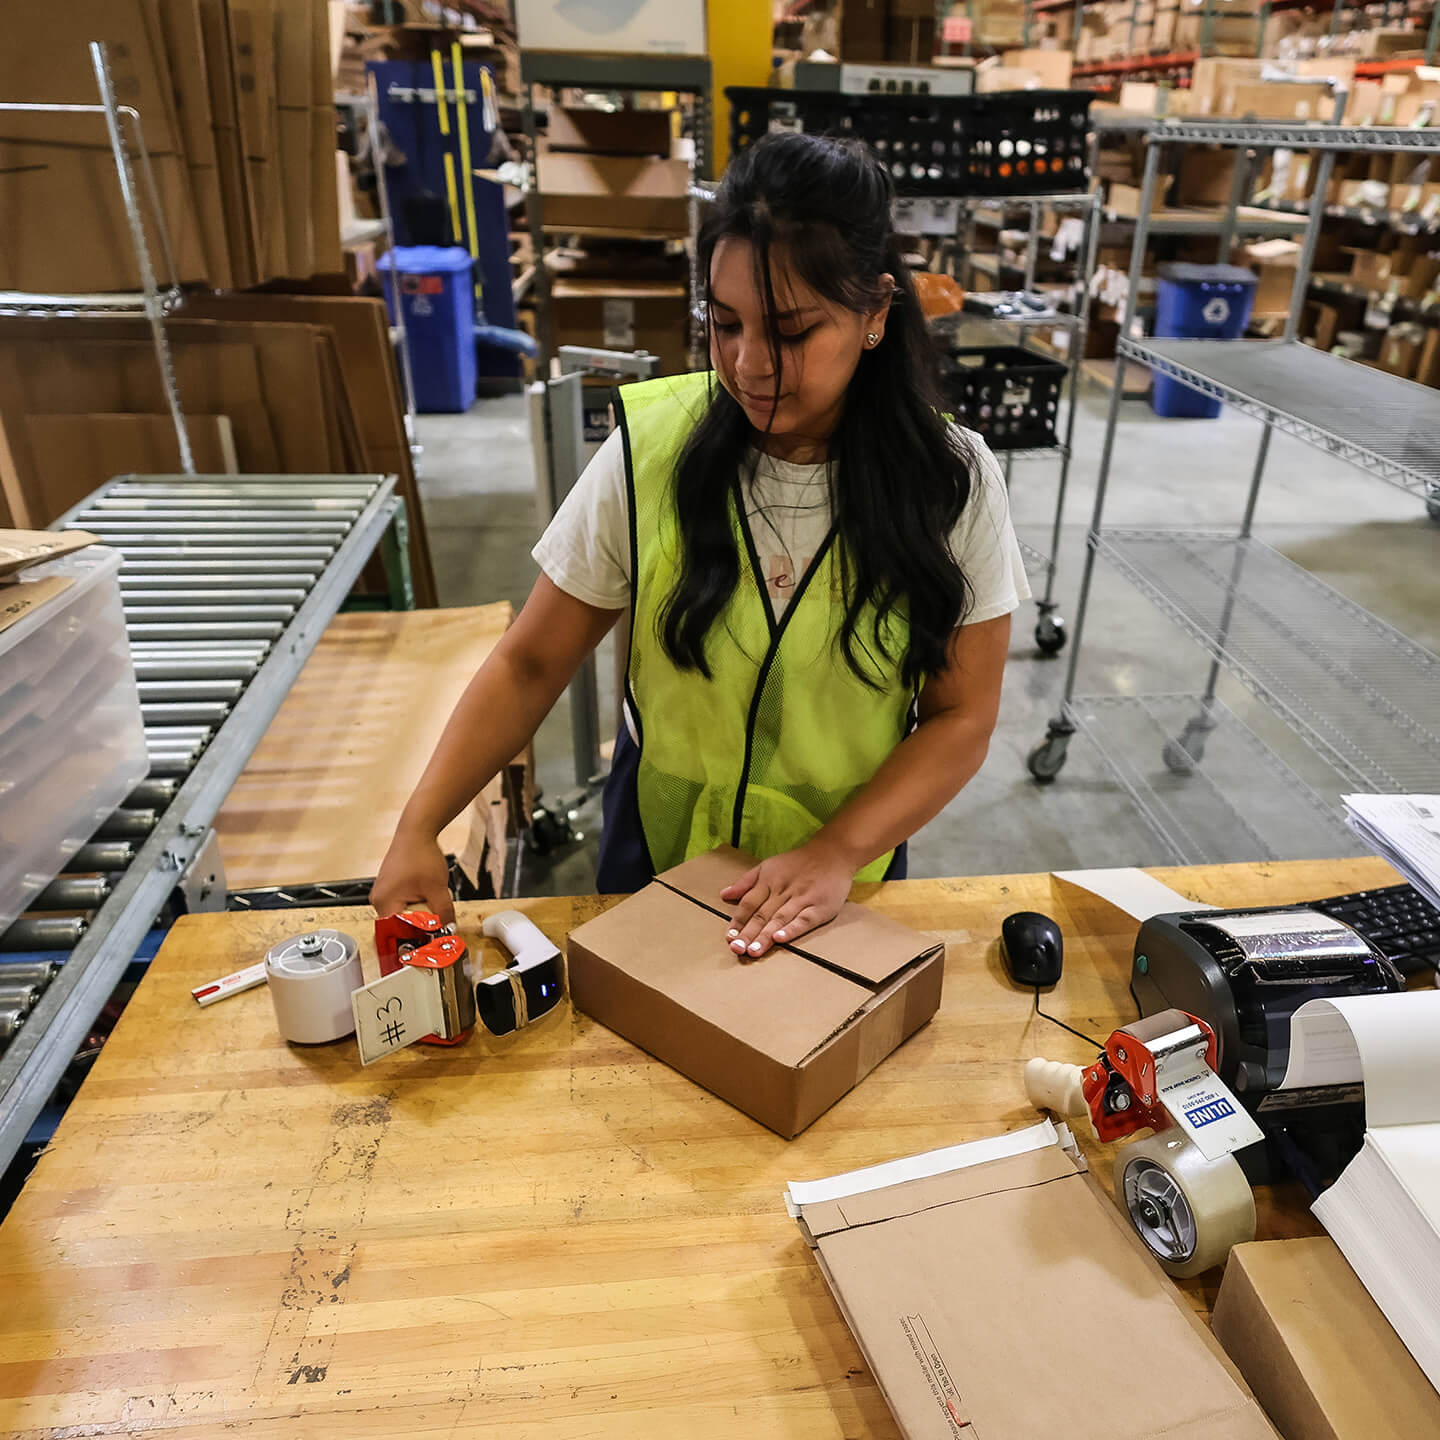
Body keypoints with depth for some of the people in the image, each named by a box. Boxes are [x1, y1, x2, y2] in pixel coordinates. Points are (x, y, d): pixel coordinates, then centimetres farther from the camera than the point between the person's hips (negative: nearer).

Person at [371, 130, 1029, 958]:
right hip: (657, 854, 1)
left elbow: (961, 717, -11)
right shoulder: (651, 448, -15)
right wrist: (420, 829, -18)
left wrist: (836, 854, -23)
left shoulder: (952, 484, -15)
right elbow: (531, 665, -9)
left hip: (844, 874, 0)